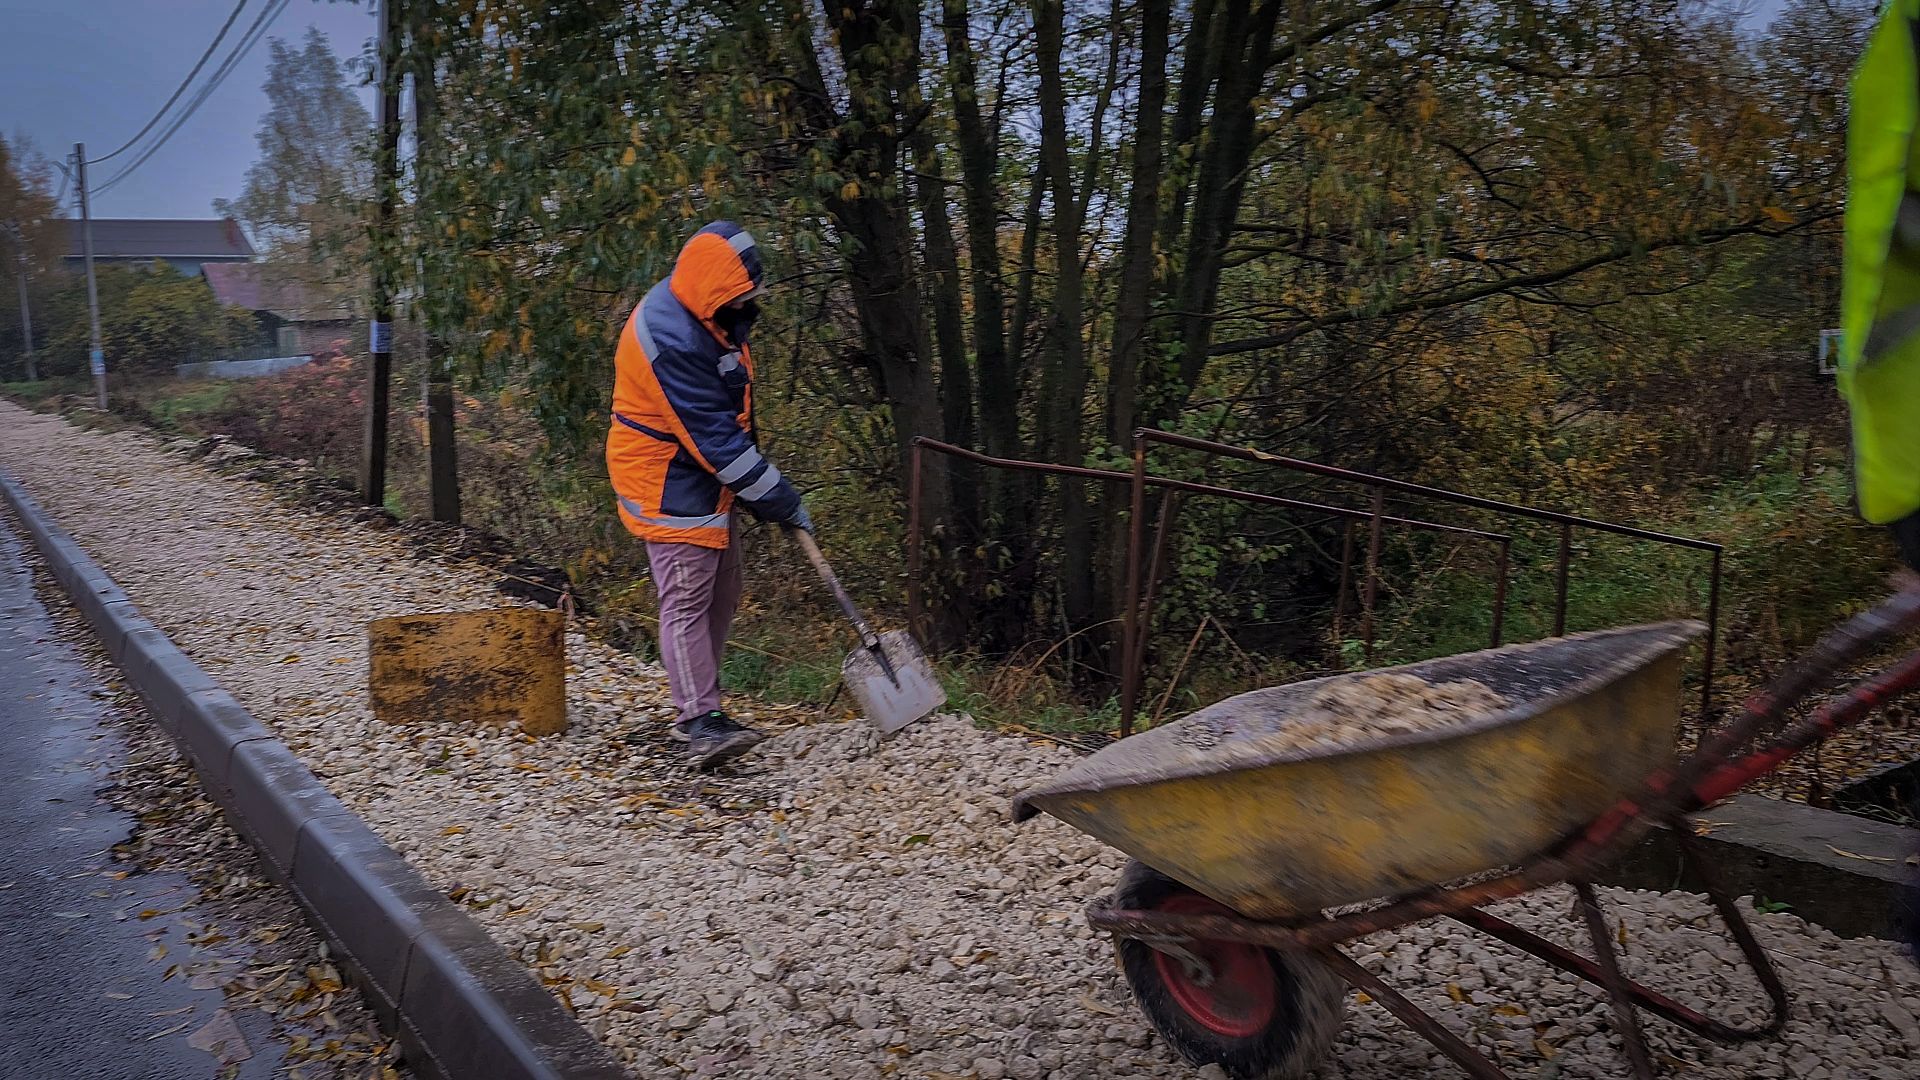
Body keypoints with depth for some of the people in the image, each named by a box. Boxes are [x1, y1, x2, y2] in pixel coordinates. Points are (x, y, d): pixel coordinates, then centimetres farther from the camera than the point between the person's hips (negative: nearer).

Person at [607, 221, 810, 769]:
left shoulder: (713, 313, 3)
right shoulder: (669, 338, -28)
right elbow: (715, 438, -27)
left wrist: (770, 488, 13)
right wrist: (781, 501, -22)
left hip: (704, 477, 10)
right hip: (667, 484, -10)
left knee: (722, 593, 13)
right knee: (687, 600, -11)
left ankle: (695, 705, 23)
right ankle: (701, 722, -9)